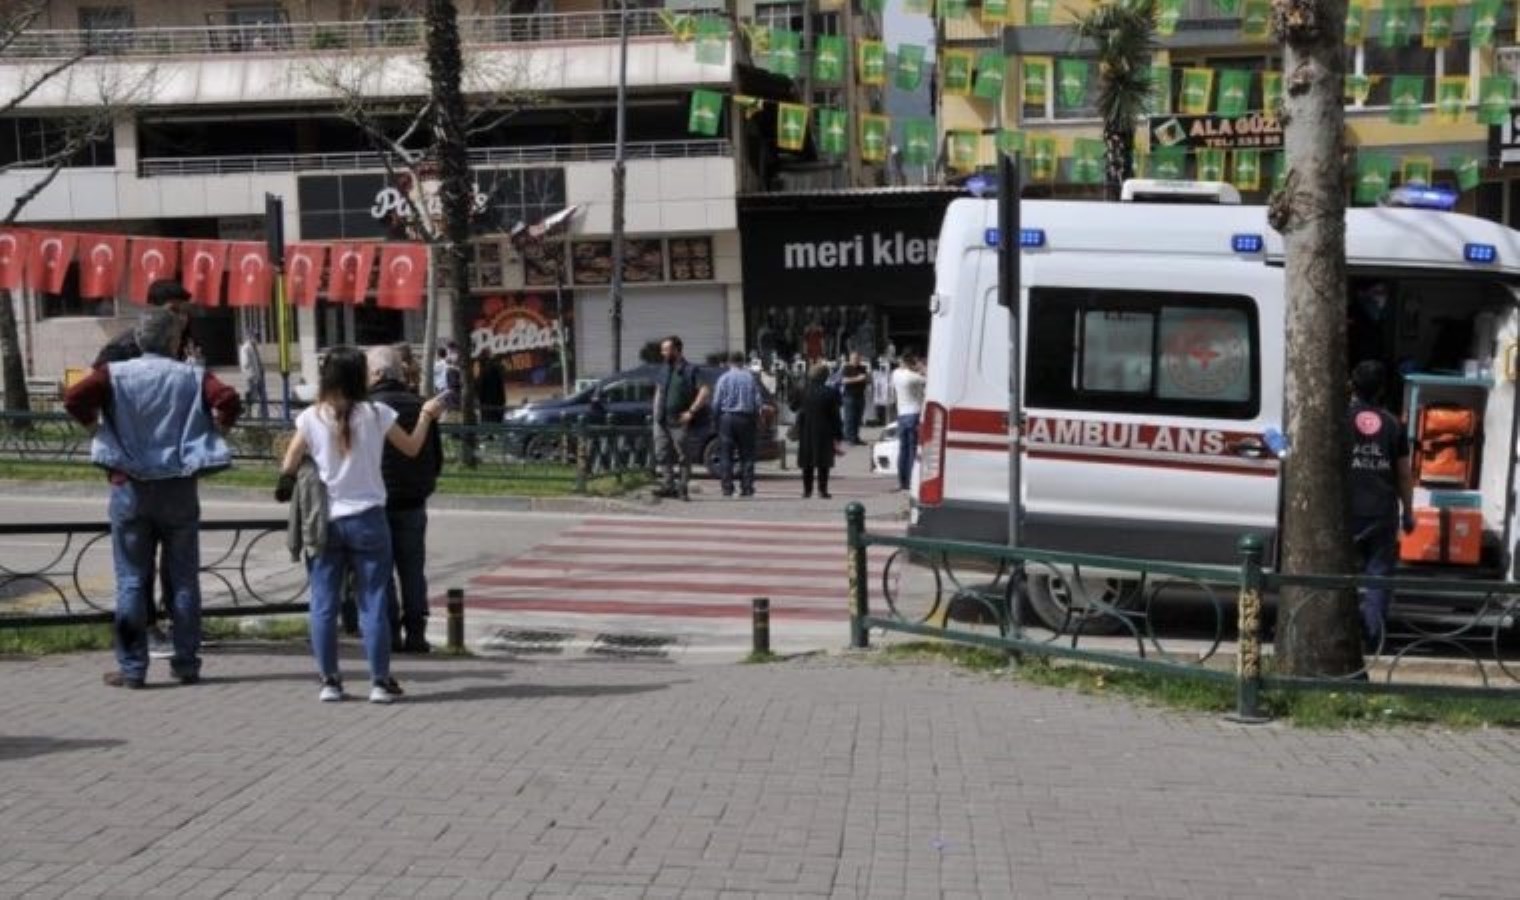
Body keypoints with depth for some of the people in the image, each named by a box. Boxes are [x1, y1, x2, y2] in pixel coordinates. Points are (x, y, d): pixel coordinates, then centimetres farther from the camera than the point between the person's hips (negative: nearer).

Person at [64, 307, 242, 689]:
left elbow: (75, 398, -15)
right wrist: (215, 429, 2)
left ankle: (131, 668, 5)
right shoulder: (192, 376, 0)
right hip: (179, 489, 0)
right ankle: (186, 664, 11)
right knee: (183, 580, 8)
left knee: (131, 581, 5)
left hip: (130, 488, 0)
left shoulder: (116, 374, 0)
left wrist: (97, 426, 2)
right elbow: (228, 399, -16)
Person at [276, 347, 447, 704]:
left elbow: (288, 467, -2)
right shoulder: (376, 414, -6)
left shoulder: (311, 418, -5)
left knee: (324, 603, 9)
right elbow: (412, 448, 8)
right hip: (367, 519, -1)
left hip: (325, 521, 1)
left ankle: (329, 681, 11)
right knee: (373, 602, 5)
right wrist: (427, 415, 23)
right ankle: (380, 681, 7)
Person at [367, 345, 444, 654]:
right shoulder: (419, 406, 3)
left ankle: (390, 634, 4)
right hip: (414, 503, 4)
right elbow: (437, 458, 9)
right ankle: (415, 633, 11)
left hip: (378, 503, -4)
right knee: (413, 569, 11)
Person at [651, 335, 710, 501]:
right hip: (662, 422, 7)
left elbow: (705, 392, -16)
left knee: (683, 456, -1)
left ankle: (683, 488, 3)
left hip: (679, 422, -7)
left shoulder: (689, 370, -8)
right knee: (662, 455, 7)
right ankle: (668, 485, 13)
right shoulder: (664, 371, 15)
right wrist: (656, 413, 14)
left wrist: (691, 411, -18)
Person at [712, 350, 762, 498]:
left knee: (726, 456, 3)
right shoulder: (751, 378, 1)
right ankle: (747, 488, 4)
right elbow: (757, 402, 1)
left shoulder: (724, 378, -3)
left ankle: (727, 488, -1)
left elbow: (716, 402, -3)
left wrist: (717, 419, 11)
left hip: (727, 418, -1)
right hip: (746, 418, 1)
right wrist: (757, 422, 10)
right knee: (747, 455, 7)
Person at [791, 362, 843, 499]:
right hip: (824, 432, -2)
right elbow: (835, 416, -7)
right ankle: (822, 489, 1)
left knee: (807, 463, 11)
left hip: (806, 431, 2)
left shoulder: (802, 391, -4)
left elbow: (793, 407, 8)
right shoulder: (831, 393, -10)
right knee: (823, 462, 4)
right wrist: (837, 437, -3)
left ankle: (807, 489, 12)